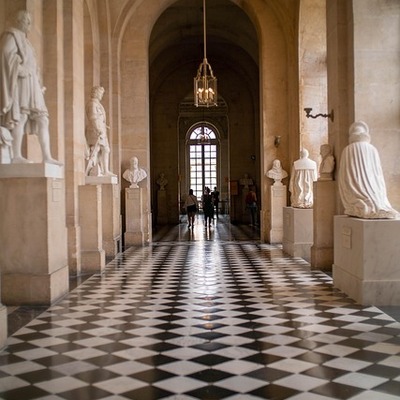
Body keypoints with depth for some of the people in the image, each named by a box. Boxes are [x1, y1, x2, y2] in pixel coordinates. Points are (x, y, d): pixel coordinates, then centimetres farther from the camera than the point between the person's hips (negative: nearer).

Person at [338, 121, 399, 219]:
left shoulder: (347, 151, 1)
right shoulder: (372, 150, 3)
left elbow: (342, 178, 3)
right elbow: (378, 175, 5)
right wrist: (380, 198, 13)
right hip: (372, 194, -1)